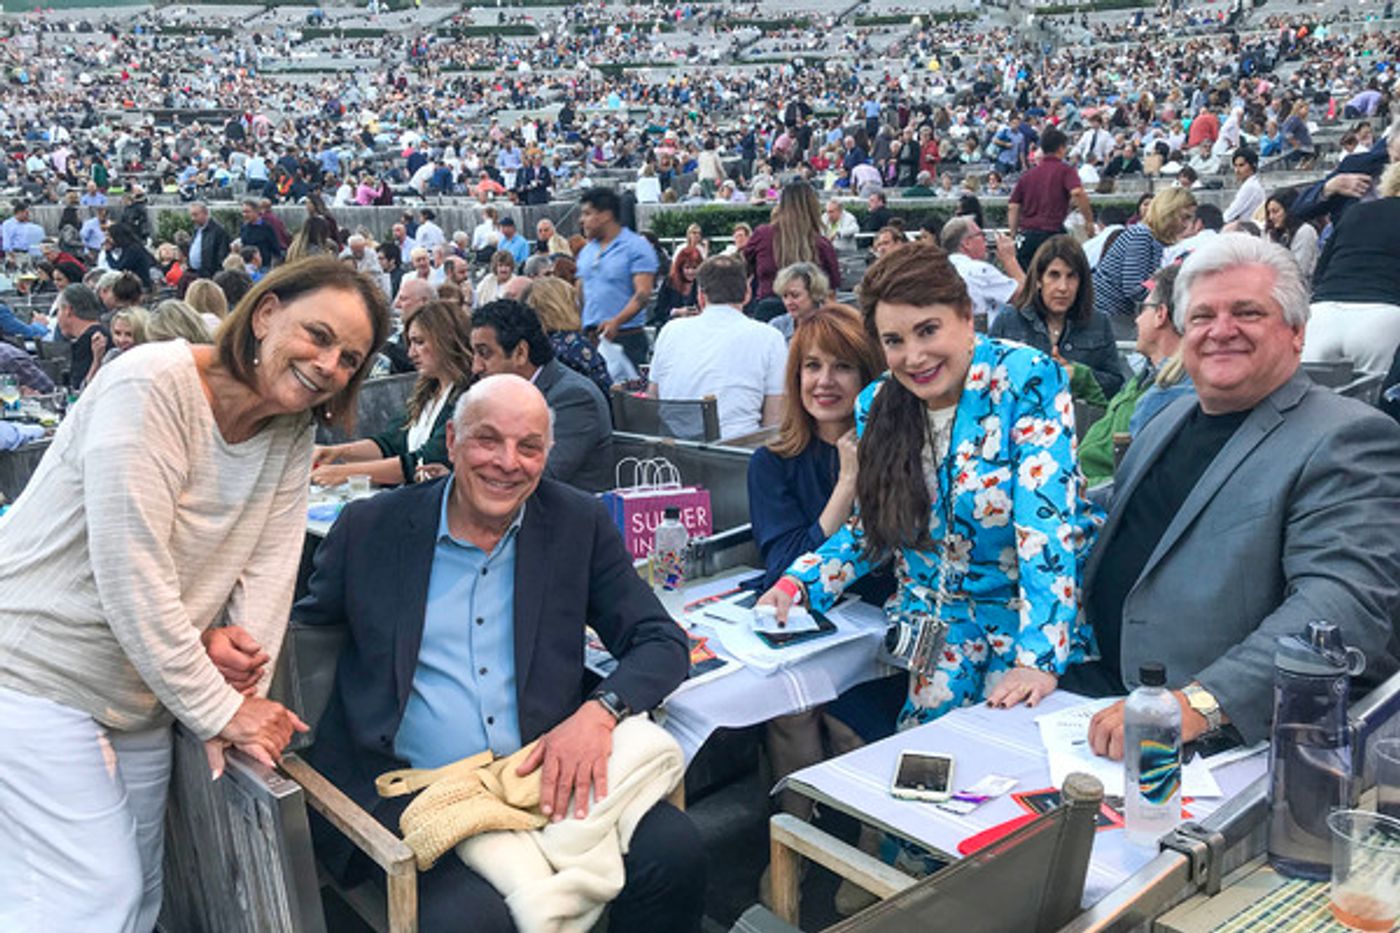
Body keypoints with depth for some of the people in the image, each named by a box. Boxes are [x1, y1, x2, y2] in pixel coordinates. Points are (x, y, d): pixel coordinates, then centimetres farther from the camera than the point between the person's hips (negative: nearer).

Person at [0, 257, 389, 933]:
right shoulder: (151, 384, -22)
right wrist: (219, 711, -21)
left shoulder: (293, 433, 1)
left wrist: (238, 670, -17)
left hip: (139, 697, 7)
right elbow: (131, 577, -26)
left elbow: (269, 567, -3)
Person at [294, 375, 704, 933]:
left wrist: (600, 711, -17)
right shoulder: (371, 527, 4)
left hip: (549, 780, 2)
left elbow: (662, 642, 2)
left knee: (673, 849, -22)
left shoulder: (578, 524, 5)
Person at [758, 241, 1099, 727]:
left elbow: (1046, 521, -22)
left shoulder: (1028, 380, -14)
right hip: (929, 619, 4)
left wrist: (1039, 658, -30)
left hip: (1025, 616, -3)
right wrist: (797, 583, -5)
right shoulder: (877, 405, 1)